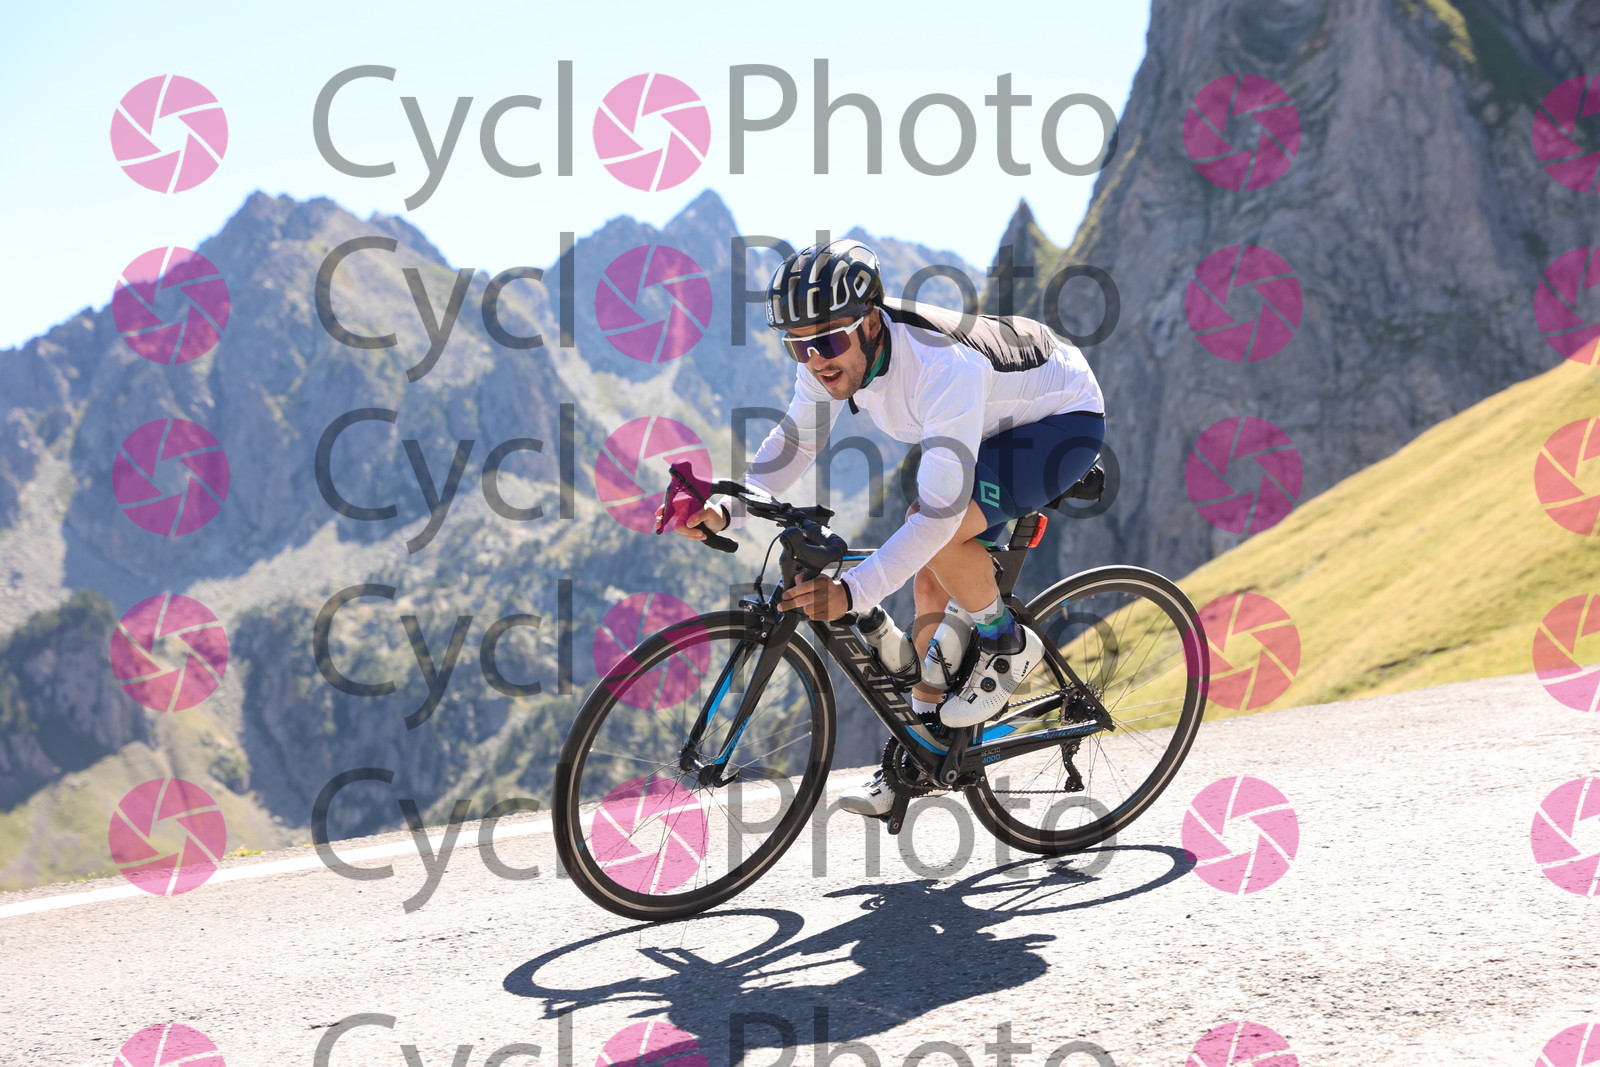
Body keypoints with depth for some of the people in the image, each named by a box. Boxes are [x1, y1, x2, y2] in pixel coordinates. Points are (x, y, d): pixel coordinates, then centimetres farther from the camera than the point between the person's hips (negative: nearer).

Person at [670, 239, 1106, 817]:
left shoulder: (942, 366, -41)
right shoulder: (831, 354, -19)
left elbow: (940, 509, -44)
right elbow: (794, 441, -4)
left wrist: (854, 591, -51)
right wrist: (724, 510, -21)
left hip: (1064, 420, -8)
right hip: (989, 427, 8)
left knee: (941, 533, -30)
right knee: (931, 585, 3)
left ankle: (1007, 645, -5)